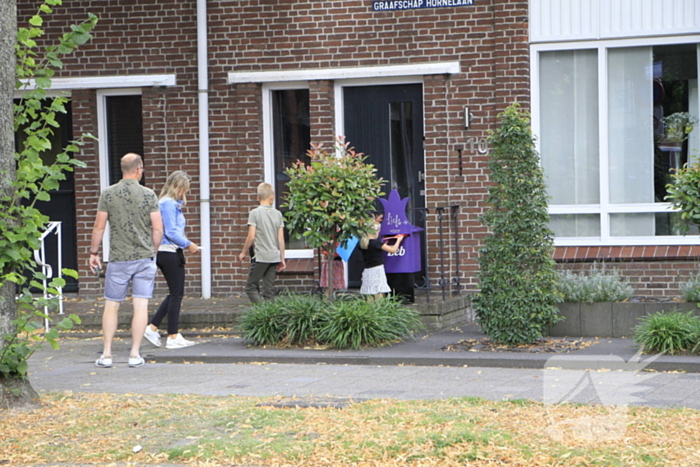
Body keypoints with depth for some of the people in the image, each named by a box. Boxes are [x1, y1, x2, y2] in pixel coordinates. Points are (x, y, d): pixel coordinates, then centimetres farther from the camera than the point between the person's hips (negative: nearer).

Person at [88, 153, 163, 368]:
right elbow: (158, 229, -2)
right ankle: (135, 354, 1)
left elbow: (99, 227, -1)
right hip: (144, 258, 0)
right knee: (141, 305, 2)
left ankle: (106, 354, 6)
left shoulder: (108, 194, -2)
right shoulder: (149, 195, -3)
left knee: (111, 305, 8)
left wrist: (94, 253, 9)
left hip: (118, 259, 0)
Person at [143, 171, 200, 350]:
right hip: (170, 253, -10)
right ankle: (173, 337, 4)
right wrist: (188, 244, -10)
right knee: (176, 293, -2)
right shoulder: (169, 204, -15)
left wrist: (185, 244, 11)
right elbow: (171, 232, -19)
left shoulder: (172, 203, 16)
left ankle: (152, 327, 14)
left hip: (163, 254, 10)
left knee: (175, 293, 16)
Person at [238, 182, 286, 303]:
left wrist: (243, 252, 3)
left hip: (261, 256, -5)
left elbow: (251, 236, -11)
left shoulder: (255, 213, -6)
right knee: (269, 289, 9)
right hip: (275, 256, 5)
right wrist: (282, 259, 12)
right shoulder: (277, 214, 6)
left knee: (251, 286, 1)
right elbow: (281, 238, 6)